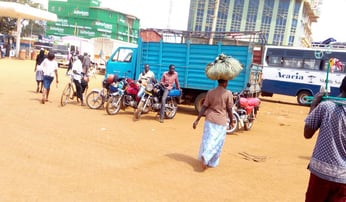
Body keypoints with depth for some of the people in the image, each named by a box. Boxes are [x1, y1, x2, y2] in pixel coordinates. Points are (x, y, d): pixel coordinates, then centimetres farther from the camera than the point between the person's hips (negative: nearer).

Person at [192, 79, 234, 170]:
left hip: (209, 120, 3)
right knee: (217, 143, 6)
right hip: (221, 122, -3)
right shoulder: (228, 93, -9)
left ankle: (204, 158, 22)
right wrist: (231, 121, 9)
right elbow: (229, 110, -6)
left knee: (207, 140, 16)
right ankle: (212, 162, -3)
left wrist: (197, 120, 2)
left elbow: (204, 107, -2)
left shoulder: (210, 92, 0)